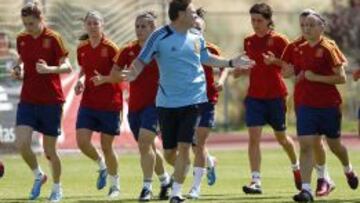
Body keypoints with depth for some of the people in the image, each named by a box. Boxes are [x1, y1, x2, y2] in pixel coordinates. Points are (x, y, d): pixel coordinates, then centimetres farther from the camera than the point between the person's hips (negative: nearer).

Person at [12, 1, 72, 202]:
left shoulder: (53, 38, -9)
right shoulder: (22, 39, 6)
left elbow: (67, 67, -10)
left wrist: (49, 69, -28)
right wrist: (19, 71, 1)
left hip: (51, 101, -4)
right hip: (28, 100, 4)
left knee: (50, 150, 2)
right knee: (22, 143, -11)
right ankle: (39, 175, 16)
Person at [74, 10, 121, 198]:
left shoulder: (110, 48, -10)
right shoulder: (82, 48, 5)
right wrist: (80, 81, 1)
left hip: (109, 104, -4)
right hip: (88, 103, 4)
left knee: (106, 146, 1)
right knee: (82, 142, -8)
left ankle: (115, 184, 20)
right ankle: (102, 165, 23)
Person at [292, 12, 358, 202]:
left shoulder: (328, 49, -13)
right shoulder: (302, 49, 6)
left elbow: (342, 78, -16)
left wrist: (316, 77, -19)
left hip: (329, 105, -4)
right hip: (306, 105, 4)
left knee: (334, 144, 14)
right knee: (305, 145, -11)